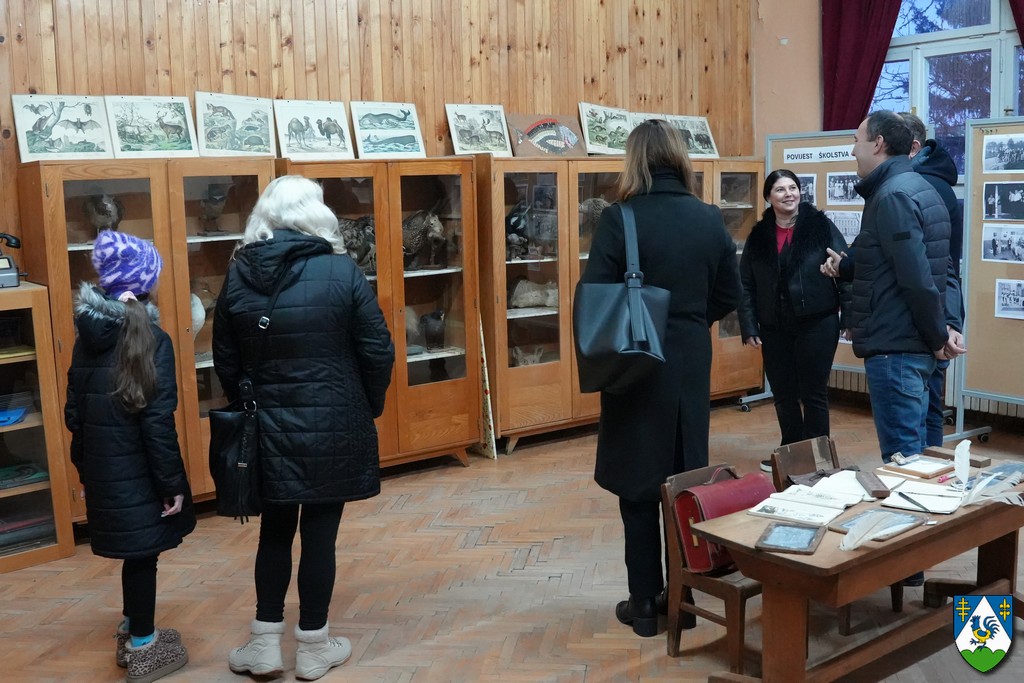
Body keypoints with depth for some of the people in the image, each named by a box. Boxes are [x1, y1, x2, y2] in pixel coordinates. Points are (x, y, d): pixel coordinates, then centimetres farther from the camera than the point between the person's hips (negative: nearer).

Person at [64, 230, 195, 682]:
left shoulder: (87, 336, 2)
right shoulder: (151, 340, -18)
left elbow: (73, 412, 8)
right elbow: (158, 422, -19)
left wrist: (85, 465, 18)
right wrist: (173, 482, -12)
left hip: (101, 470, 7)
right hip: (137, 473, -6)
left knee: (134, 551, 21)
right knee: (142, 553, 7)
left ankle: (131, 632, 37)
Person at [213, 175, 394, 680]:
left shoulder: (238, 274, -2)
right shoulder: (341, 270, -11)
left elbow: (226, 361, 4)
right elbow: (377, 352, -8)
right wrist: (369, 407, 8)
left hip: (268, 427, 3)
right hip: (333, 426, -3)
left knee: (275, 530, 17)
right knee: (320, 532, 7)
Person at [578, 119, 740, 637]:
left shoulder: (619, 219, -14)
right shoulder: (709, 219, 0)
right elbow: (728, 296, 7)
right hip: (692, 364, 4)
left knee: (639, 485, 8)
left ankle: (644, 604, 17)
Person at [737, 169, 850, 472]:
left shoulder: (820, 226, -4)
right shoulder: (758, 235, 5)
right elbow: (746, 286, 6)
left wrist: (853, 316, -12)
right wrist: (749, 328, -1)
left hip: (817, 324, -3)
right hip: (774, 329, 4)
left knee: (813, 393, 4)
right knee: (783, 394, 12)